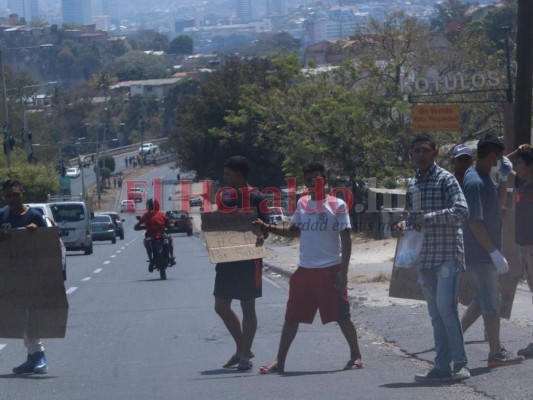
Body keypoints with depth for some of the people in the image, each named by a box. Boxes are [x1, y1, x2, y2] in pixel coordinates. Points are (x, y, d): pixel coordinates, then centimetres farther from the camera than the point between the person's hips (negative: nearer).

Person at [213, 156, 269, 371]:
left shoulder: (256, 199, -9)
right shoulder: (226, 200, 12)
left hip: (248, 258, -7)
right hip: (227, 257, 8)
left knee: (248, 306, 0)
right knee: (221, 306, 9)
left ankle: (245, 355, 7)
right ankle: (242, 349, 23)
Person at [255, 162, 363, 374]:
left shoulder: (337, 205, -6)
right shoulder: (302, 204, 9)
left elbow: (346, 239, -6)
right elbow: (294, 230, 23)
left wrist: (343, 271, -12)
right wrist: (268, 228, 8)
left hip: (330, 269, -5)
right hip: (305, 269, 5)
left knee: (341, 316, 0)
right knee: (292, 317, 5)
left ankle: (356, 356, 14)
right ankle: (279, 361, 9)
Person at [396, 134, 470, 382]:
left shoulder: (445, 180, -6)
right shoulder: (412, 185, 15)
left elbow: (462, 211, -18)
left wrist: (428, 218, -20)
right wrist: (406, 225, 4)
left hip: (448, 254, -7)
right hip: (425, 257, 7)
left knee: (445, 306, -17)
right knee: (436, 313, 8)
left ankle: (460, 363, -12)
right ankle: (442, 367, 10)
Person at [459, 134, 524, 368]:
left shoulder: (483, 179, 12)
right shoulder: (475, 182, -20)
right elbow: (475, 222, -24)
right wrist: (495, 253, -23)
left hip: (485, 253, 10)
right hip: (480, 254, -10)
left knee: (483, 300, 16)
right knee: (490, 304, -3)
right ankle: (496, 353, 3)